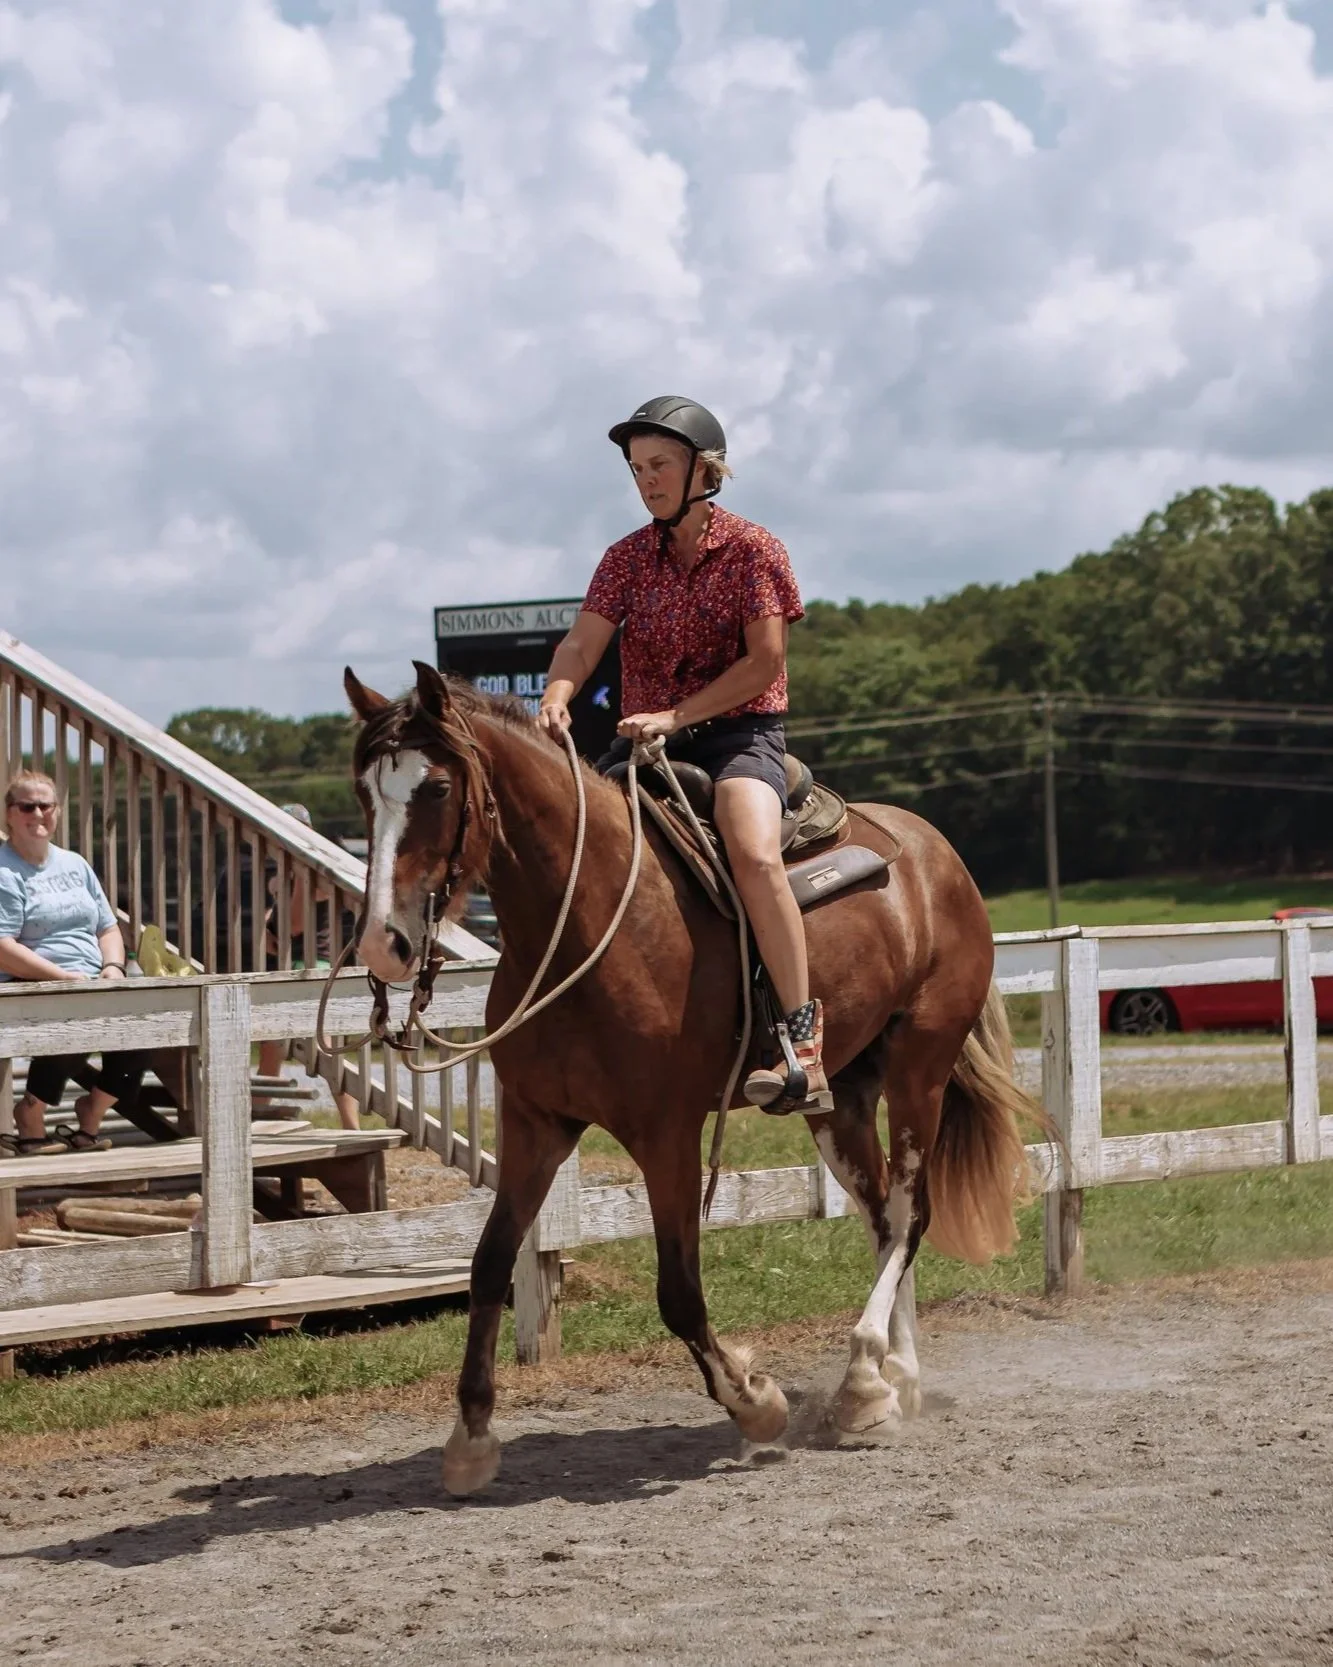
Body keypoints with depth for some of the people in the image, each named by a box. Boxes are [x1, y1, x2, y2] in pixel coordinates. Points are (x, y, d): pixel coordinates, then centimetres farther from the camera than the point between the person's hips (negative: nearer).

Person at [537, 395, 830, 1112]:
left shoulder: (751, 549, -3)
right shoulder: (628, 557, 9)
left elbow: (765, 662, -10)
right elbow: (583, 643, -4)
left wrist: (675, 715, -19)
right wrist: (556, 699, -27)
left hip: (738, 733, -5)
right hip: (645, 738, 5)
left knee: (753, 853, -33)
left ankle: (804, 1050, -35)